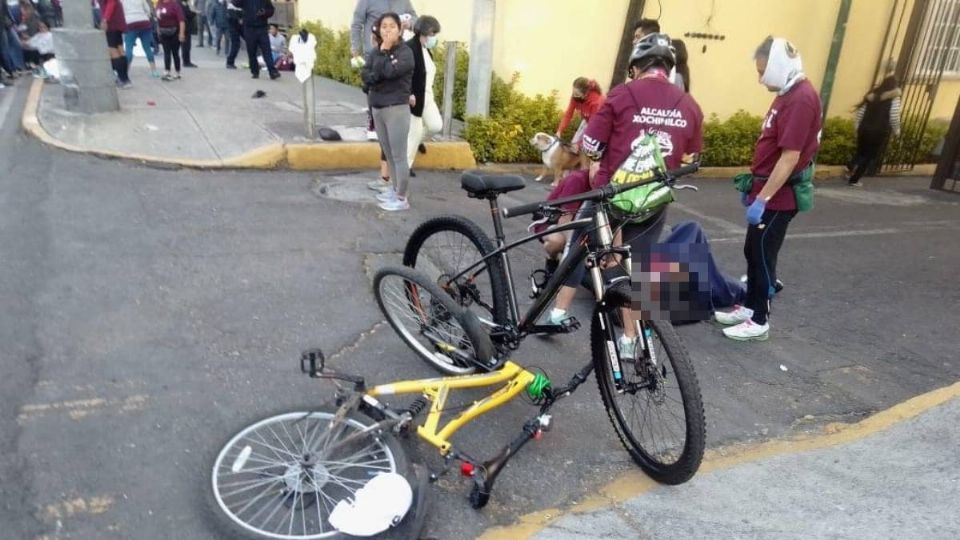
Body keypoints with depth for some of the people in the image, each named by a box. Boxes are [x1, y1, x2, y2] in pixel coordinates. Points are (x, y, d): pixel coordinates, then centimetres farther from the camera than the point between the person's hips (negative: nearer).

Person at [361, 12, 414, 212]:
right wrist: (380, 76, -17)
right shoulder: (376, 52, 12)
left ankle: (402, 198, 1)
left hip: (397, 109, -7)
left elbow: (390, 71, -21)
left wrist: (385, 51, -9)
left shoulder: (405, 52, -7)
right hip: (377, 109, 7)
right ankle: (395, 189, 27)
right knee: (388, 154, 15)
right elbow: (364, 75, 0)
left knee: (399, 156, -5)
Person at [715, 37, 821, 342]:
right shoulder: (789, 93, 12)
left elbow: (790, 157, -25)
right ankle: (749, 307, 30)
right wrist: (754, 187, 21)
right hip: (767, 189, 9)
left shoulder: (801, 99, -20)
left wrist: (762, 199, -24)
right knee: (752, 252, 17)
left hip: (778, 197, -9)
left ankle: (759, 321, 12)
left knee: (762, 256, 0)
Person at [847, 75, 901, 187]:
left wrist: (857, 126, 16)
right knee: (870, 157, 8)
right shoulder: (894, 98, -4)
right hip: (880, 132, -4)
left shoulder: (872, 95, 10)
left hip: (865, 129, 4)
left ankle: (850, 169, 2)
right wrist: (896, 130, 5)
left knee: (861, 152, 22)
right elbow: (894, 117, -9)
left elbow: (860, 112, 8)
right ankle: (854, 180, 6)